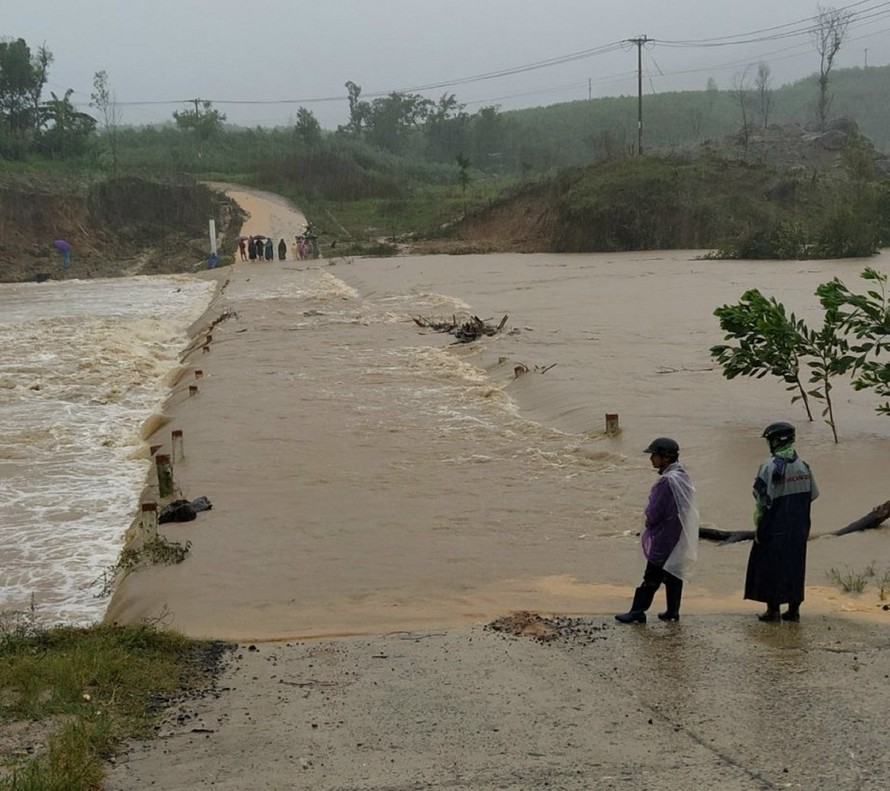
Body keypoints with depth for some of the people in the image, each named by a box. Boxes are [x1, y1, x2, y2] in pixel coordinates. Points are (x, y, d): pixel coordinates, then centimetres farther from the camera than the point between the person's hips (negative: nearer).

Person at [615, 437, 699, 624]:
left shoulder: (667, 481, -23)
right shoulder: (682, 476, 6)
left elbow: (654, 512, -21)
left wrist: (649, 520, 2)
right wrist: (652, 519, 7)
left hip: (664, 538, -9)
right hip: (679, 537, 9)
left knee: (652, 576, -2)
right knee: (674, 574, 14)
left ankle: (637, 611, 4)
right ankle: (672, 611, 19)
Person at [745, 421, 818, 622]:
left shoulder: (771, 466, -16)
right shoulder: (803, 465, 3)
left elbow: (762, 499, -16)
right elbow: (812, 495, 9)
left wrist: (758, 526, -8)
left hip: (775, 528, -6)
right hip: (799, 529, 6)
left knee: (770, 566, 4)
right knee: (794, 566, 13)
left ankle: (773, 609, 6)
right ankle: (794, 608, 16)